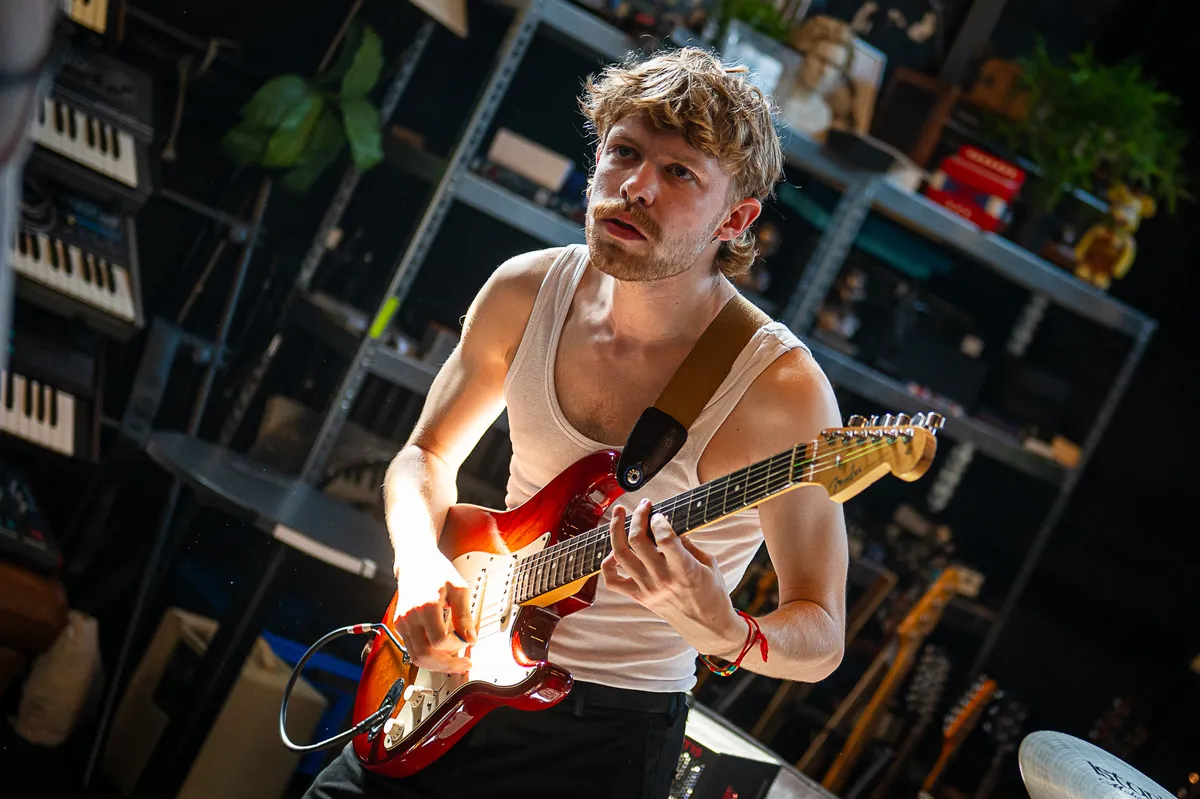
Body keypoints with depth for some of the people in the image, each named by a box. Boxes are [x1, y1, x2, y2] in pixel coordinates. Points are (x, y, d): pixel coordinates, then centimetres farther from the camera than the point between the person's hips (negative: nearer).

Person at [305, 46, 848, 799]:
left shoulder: (779, 388, -21)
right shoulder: (526, 292, -6)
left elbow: (821, 637, -15)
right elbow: (430, 454, 10)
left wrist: (721, 632, -36)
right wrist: (421, 563, -9)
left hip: (612, 734, -4)